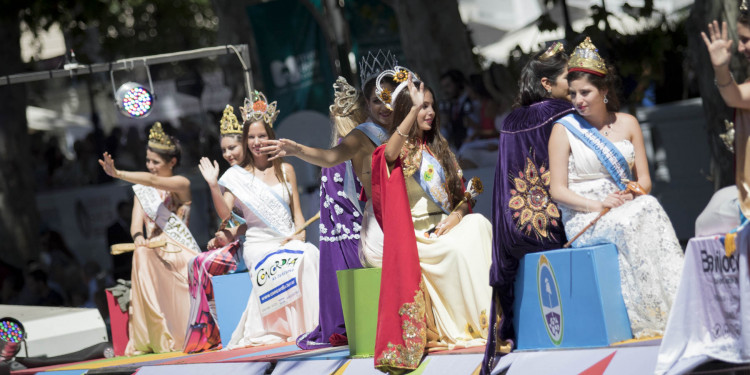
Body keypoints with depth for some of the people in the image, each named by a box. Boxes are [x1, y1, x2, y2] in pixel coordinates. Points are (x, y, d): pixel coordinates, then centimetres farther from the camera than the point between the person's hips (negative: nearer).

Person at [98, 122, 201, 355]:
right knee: (142, 254, -30)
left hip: (179, 250, -2)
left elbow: (152, 181, -16)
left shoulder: (181, 184, 2)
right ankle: (154, 340, -29)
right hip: (154, 249, 3)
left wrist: (118, 174, -28)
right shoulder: (141, 191, 16)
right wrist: (138, 236, -19)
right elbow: (136, 223, 6)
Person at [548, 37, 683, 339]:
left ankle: (670, 309, -39)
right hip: (583, 220, -3)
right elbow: (557, 190, -3)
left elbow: (644, 179, 12)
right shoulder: (564, 130, 3)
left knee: (650, 208, -32)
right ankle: (646, 321, -38)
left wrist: (632, 195, -12)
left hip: (626, 209, 3)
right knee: (628, 223, -35)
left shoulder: (627, 123, 14)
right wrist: (598, 205, -17)